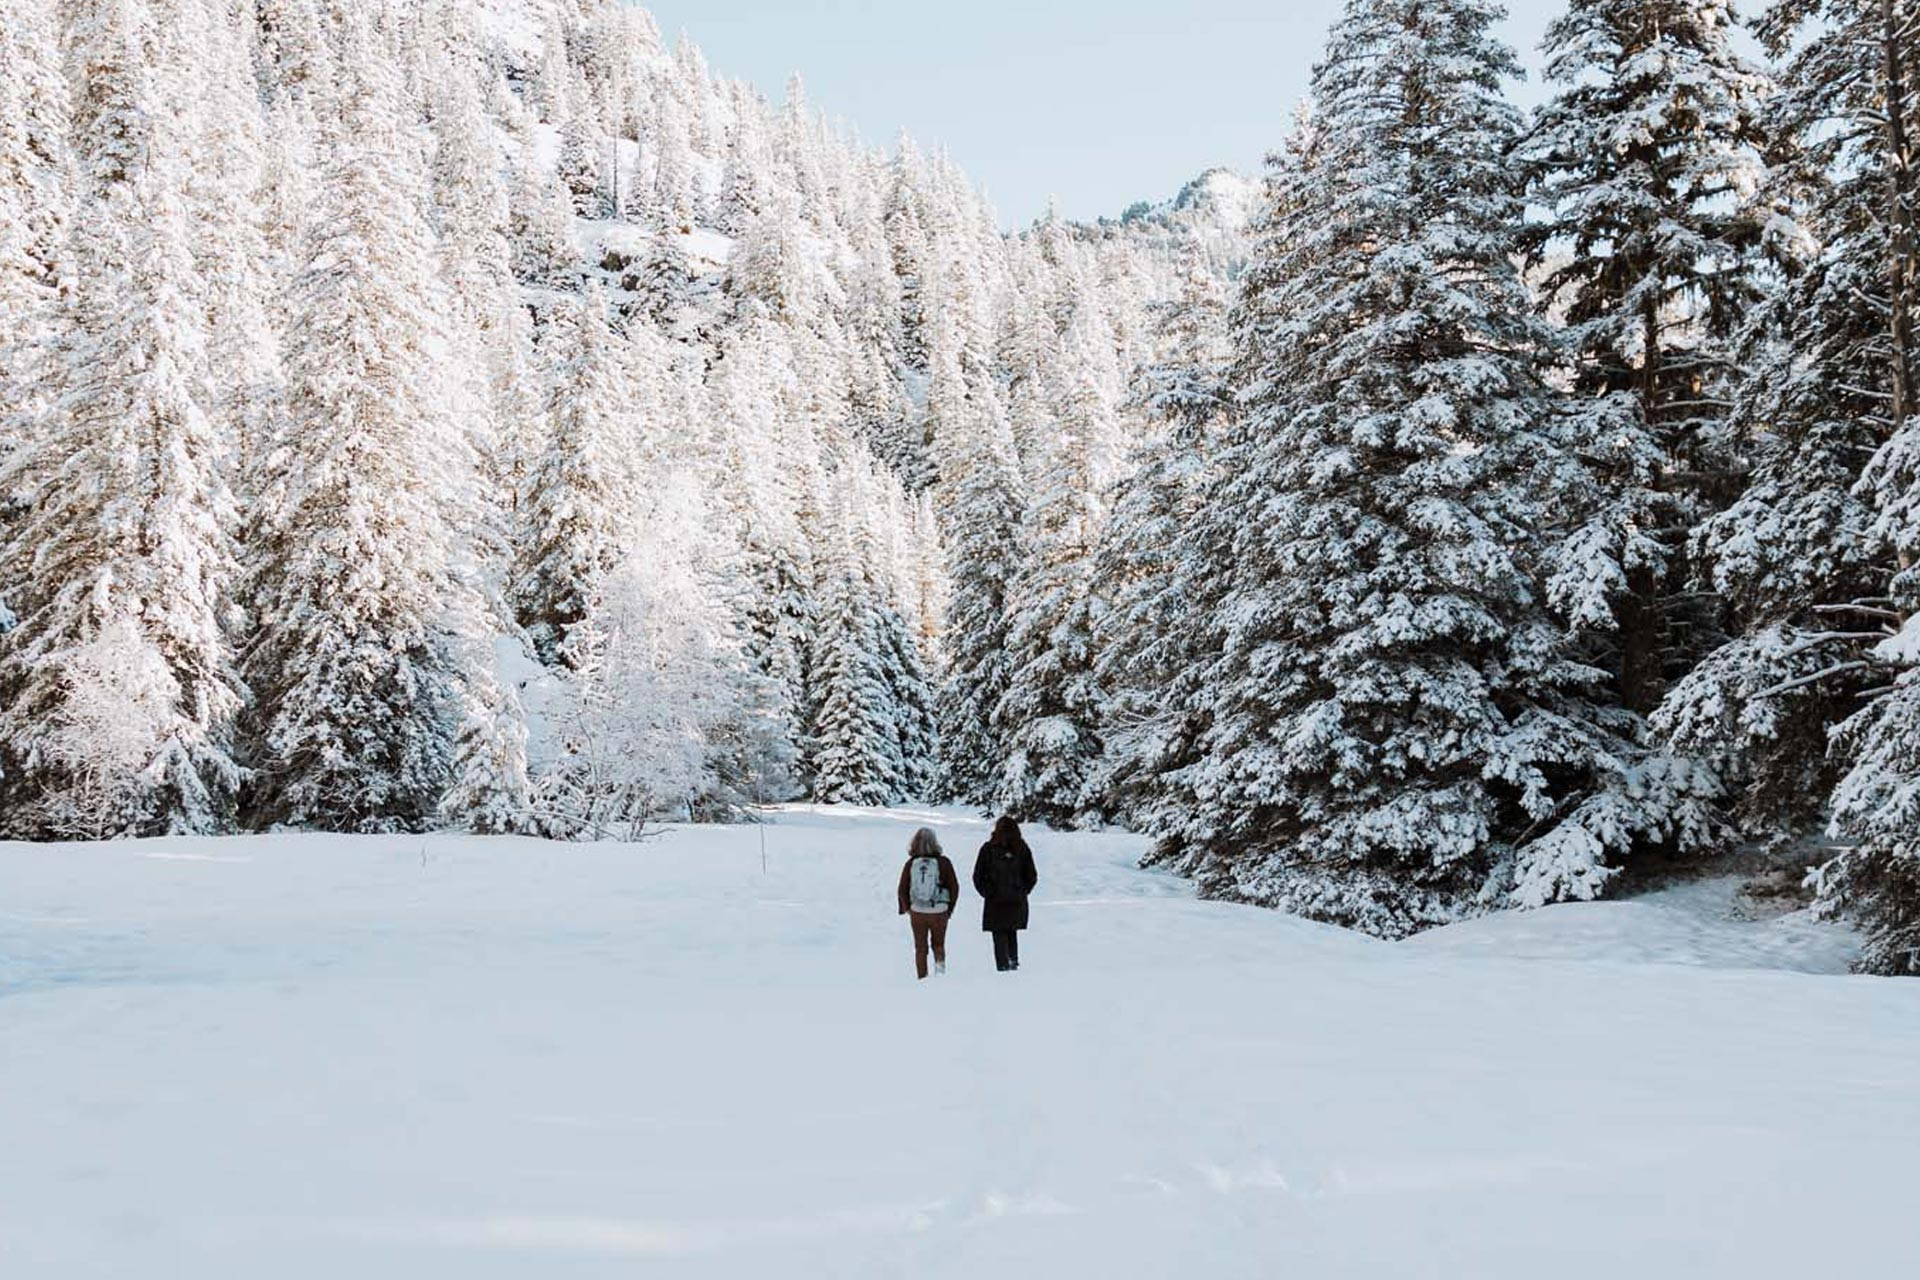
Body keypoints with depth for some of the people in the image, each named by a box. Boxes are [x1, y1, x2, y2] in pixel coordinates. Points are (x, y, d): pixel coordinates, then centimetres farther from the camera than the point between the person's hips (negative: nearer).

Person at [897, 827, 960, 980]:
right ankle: (940, 962, -3)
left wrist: (907, 908, 14)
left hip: (917, 912, 1)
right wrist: (950, 908, 10)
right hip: (939, 912, -1)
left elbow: (902, 889, -1)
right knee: (938, 943, 19)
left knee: (920, 947, 13)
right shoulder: (943, 863, -9)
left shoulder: (910, 864, -6)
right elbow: (954, 887, -4)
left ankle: (922, 978, 11)